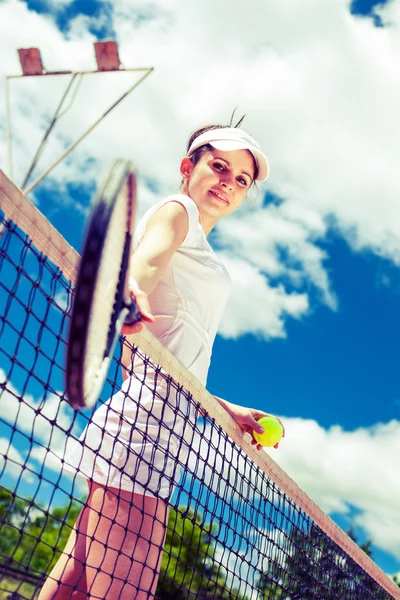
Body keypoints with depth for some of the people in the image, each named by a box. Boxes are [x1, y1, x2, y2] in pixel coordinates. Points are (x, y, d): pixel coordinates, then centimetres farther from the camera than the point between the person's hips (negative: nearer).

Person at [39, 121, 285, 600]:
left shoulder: (198, 252, 31)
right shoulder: (175, 209, 6)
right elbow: (144, 262, -20)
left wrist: (228, 410, 30)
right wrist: (132, 292, -41)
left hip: (163, 416, 9)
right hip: (145, 413, -9)